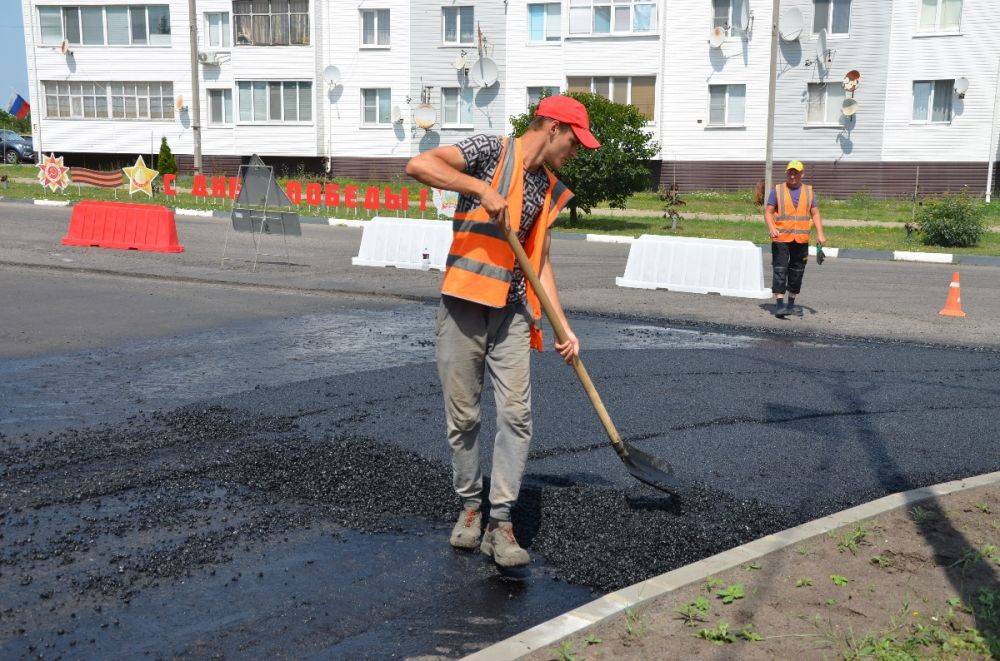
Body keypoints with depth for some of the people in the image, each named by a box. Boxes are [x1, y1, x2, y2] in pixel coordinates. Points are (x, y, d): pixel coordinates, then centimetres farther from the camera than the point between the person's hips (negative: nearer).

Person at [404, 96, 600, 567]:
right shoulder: (492, 150, -3)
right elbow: (419, 166, -17)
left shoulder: (549, 191, 15)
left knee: (516, 414, -5)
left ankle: (501, 523, 1)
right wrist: (482, 189, -23)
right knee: (462, 417, 3)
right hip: (463, 305, -5)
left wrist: (564, 327, 14)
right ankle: (470, 507, 22)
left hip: (512, 312, 5)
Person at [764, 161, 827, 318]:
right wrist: (771, 228, -19)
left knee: (797, 272, 8)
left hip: (801, 240, 3)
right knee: (780, 271, -9)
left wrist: (820, 234, -1)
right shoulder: (777, 190, 3)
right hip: (781, 238, -3)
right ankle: (780, 305, -10)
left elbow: (815, 214, 10)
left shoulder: (808, 192, 11)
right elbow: (768, 212, -1)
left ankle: (791, 304, 20)